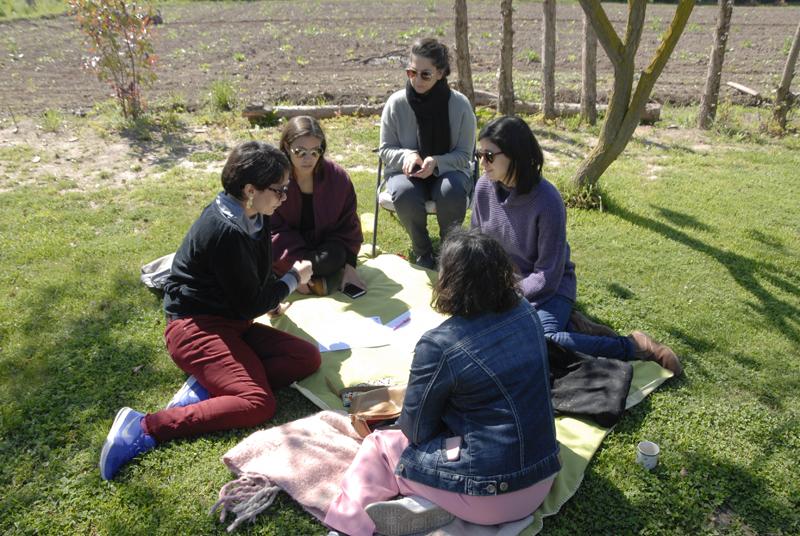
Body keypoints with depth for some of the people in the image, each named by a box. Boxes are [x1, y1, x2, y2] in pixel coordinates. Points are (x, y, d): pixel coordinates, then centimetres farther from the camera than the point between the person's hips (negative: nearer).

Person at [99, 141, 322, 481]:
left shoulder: (250, 217, 7)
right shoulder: (227, 231, -22)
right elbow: (249, 305, -15)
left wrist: (272, 298, 9)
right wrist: (293, 279, -3)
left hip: (229, 322, 10)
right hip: (196, 327, -10)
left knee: (308, 358, -7)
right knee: (258, 403, -27)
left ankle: (208, 387, -11)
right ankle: (144, 428, -21)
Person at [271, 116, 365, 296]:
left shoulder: (338, 177, -13)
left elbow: (348, 225, -6)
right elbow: (273, 229, -16)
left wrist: (349, 266, -17)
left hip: (324, 244, 0)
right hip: (287, 247, 0)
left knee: (335, 257, -34)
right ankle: (314, 280, -18)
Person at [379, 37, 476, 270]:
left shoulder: (460, 104, -9)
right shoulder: (396, 103, -8)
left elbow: (464, 155, -4)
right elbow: (386, 149, 0)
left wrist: (436, 162, -24)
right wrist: (407, 156, -23)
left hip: (448, 170, 0)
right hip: (405, 171, 1)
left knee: (452, 191, -35)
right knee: (405, 194, -35)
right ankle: (422, 251, -8)